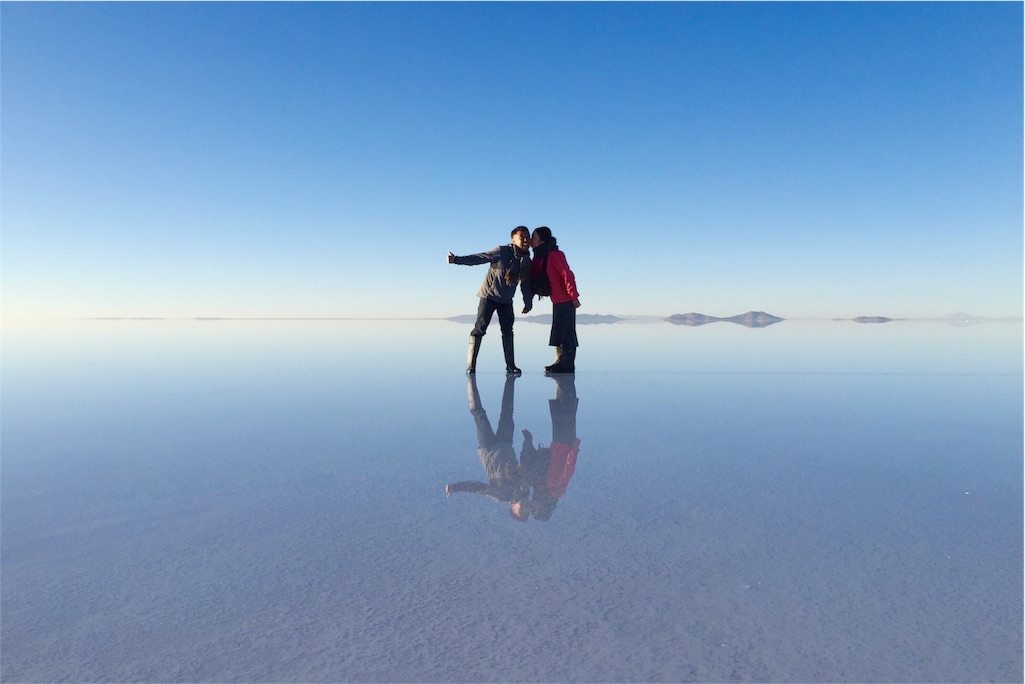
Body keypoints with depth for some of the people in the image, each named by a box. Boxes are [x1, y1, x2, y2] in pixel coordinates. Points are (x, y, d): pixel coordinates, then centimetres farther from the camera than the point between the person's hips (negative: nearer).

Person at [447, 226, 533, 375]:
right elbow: (479, 258, -24)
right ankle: (471, 366, -6)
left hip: (506, 300, 6)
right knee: (479, 328, -9)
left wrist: (528, 302, 7)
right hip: (489, 296, -5)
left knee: (508, 331, 7)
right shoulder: (502, 251, -17)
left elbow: (525, 283, 9)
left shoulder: (526, 261, 0)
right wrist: (457, 259, -33)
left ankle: (510, 365, 14)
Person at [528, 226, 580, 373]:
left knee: (566, 332, -6)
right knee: (558, 332, 13)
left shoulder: (554, 255, -18)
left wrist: (573, 296, -22)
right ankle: (560, 362, 20)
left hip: (565, 300, -10)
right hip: (557, 300, 10)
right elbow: (534, 274, 12)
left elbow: (567, 275, -22)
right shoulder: (540, 256, 11)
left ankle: (567, 365, -2)